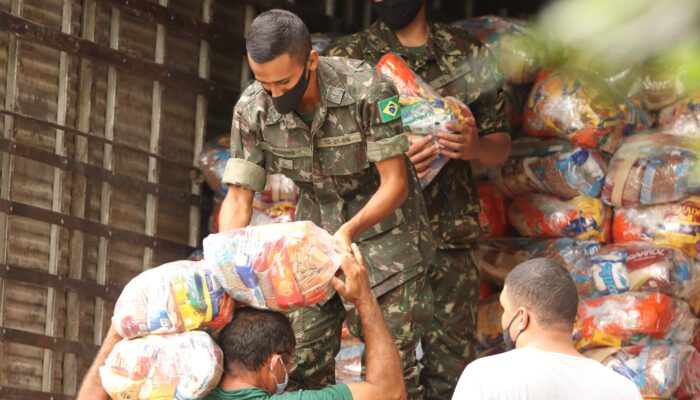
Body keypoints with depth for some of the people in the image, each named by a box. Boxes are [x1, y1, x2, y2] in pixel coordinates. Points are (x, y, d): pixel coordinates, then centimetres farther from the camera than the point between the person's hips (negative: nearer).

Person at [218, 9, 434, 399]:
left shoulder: (368, 89, -25)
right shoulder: (252, 110, -14)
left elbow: (396, 183, -21)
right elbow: (238, 199, -10)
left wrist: (352, 230, -38)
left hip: (385, 230, -4)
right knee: (304, 364, 1)